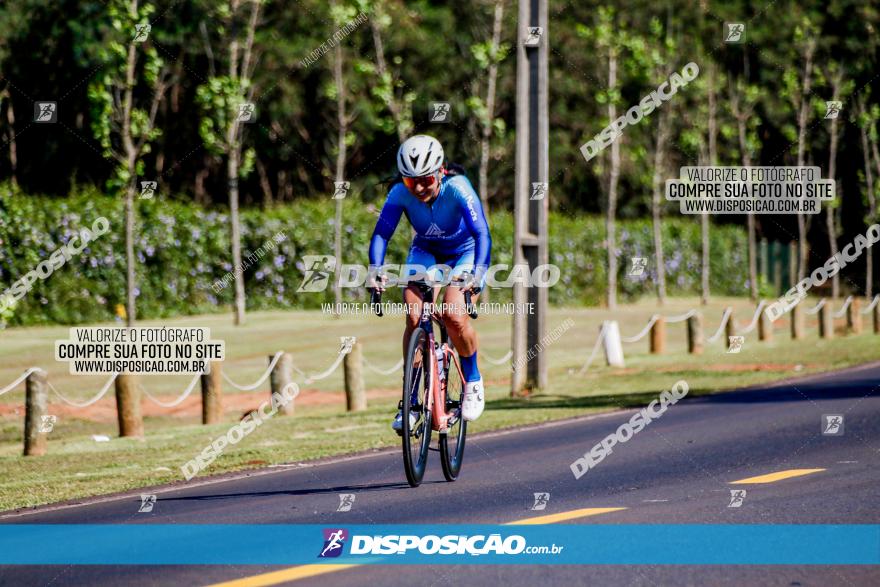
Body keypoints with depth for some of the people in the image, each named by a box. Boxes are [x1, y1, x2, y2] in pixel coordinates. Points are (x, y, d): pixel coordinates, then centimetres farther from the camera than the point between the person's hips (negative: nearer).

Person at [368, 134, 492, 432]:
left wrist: (478, 272, -55)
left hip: (465, 254, -3)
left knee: (453, 314, -26)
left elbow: (482, 233, -40)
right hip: (425, 252, 3)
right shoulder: (400, 192, -24)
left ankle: (473, 380, 1)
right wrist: (375, 268, -47)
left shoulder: (457, 187, -33)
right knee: (414, 316, -18)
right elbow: (381, 233, -28)